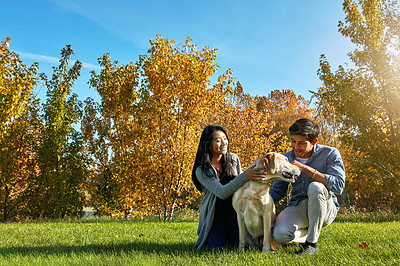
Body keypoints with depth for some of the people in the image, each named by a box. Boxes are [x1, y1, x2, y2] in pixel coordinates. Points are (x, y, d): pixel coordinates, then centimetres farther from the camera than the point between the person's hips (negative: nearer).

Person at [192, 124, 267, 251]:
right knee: (219, 249, -17)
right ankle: (209, 236, 17)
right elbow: (222, 193, -28)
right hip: (214, 215, -3)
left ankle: (231, 234, 21)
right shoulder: (202, 170, -16)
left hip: (234, 212, 3)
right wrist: (245, 176, -37)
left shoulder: (234, 159, -1)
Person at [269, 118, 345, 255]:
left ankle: (312, 242, -21)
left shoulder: (330, 154, -8)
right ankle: (307, 234, 6)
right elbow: (277, 191, 9)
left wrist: (306, 169, -26)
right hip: (297, 207, 2)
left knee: (315, 187, -36)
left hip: (324, 209, -2)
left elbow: (338, 185, -22)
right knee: (280, 235, -29)